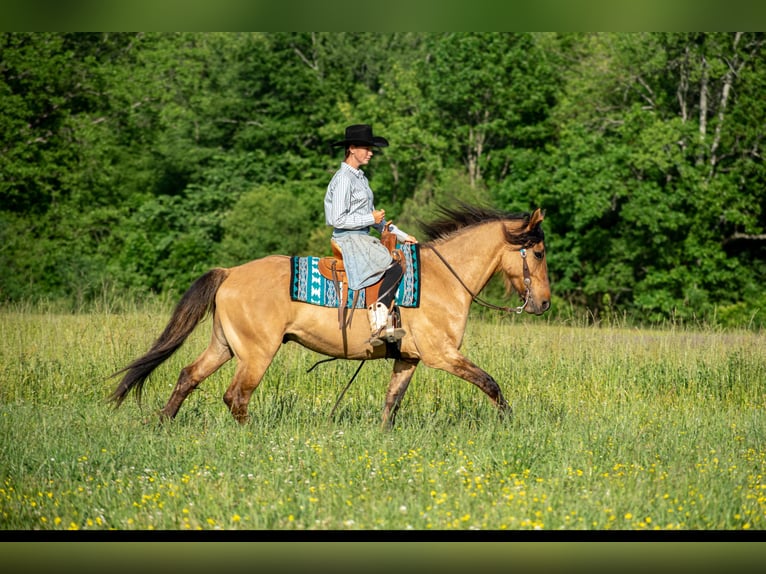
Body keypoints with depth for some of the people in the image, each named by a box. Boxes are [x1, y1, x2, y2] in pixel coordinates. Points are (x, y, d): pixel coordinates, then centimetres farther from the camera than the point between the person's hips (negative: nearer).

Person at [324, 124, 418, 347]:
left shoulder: (360, 178, 19)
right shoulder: (344, 179, -12)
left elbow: (373, 217, 23)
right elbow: (338, 219, -19)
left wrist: (401, 235, 16)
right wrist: (371, 219, -15)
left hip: (363, 239, 10)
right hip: (348, 239, -10)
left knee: (406, 261, -2)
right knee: (393, 268, -23)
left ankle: (387, 325, -10)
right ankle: (379, 326, -22)